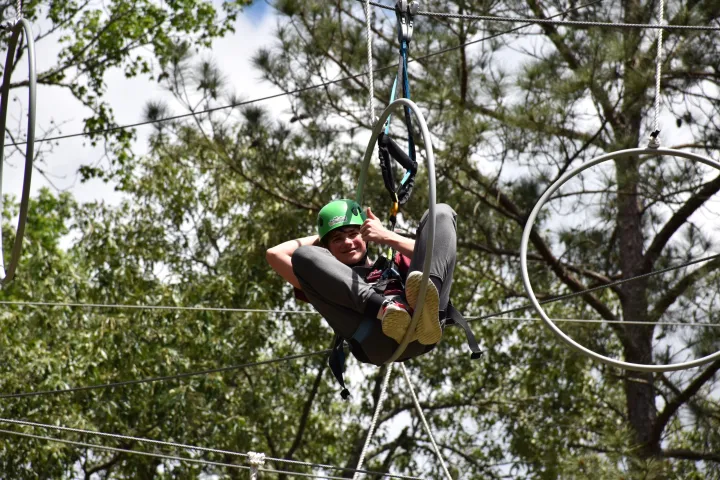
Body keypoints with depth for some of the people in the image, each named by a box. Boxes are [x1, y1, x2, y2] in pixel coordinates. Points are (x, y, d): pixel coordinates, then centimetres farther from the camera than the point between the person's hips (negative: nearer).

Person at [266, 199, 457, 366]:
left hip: (424, 326, 2)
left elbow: (437, 254, 21)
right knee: (304, 255, -6)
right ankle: (387, 309, -32)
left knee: (441, 212, 0)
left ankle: (425, 308, -33)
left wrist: (388, 238, 17)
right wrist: (318, 238, 39)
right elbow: (274, 254, 28)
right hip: (376, 342, -1)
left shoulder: (395, 265, 41)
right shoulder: (330, 282, 36)